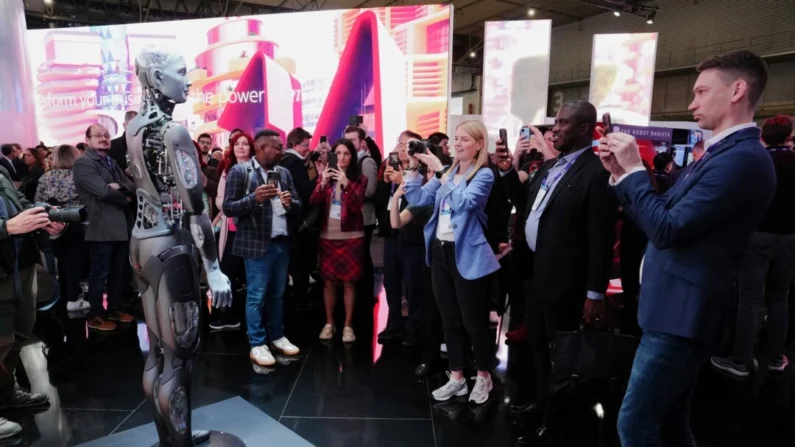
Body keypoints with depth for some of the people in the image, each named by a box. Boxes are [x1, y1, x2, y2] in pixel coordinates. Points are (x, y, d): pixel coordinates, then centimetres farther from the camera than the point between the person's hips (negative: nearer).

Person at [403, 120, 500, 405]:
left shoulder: (484, 175, -8)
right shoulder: (447, 172, 11)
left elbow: (463, 202, -25)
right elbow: (418, 199, 7)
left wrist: (440, 171, -24)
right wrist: (413, 167, -3)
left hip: (467, 255, -7)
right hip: (440, 251, 7)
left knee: (473, 321, 5)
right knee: (450, 320, 15)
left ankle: (483, 376, 27)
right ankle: (457, 378, 29)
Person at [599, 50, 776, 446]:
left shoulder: (742, 158, -18)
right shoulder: (722, 154, 16)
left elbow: (667, 229, -23)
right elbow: (658, 219, 16)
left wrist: (634, 169, -13)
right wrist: (621, 173, 6)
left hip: (683, 314, -10)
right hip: (678, 309, 10)